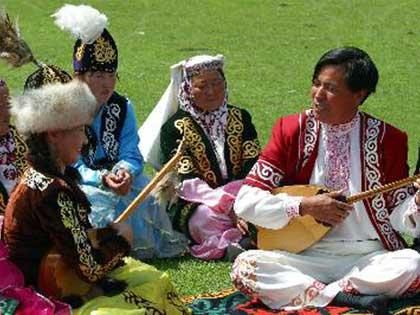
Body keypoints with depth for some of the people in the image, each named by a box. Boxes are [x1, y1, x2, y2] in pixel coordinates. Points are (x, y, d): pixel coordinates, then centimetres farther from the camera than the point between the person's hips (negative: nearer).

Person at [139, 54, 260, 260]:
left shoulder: (240, 118, 14)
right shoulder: (174, 129, 0)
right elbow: (187, 183, -10)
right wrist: (229, 205, -25)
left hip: (240, 195, 3)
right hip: (194, 205, -3)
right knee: (209, 217, -37)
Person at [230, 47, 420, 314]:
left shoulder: (387, 139, 4)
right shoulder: (292, 131, 3)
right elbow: (246, 202, -2)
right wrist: (305, 206, -14)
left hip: (368, 259, 0)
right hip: (305, 258, 1)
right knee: (245, 265, -28)